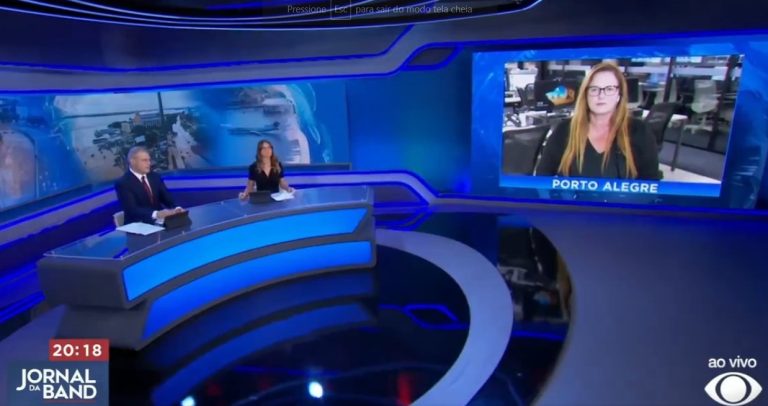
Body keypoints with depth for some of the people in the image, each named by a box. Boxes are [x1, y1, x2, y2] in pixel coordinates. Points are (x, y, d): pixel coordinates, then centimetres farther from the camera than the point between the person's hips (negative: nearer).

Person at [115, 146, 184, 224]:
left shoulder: (155, 177, 11)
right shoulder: (123, 183, -8)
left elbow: (168, 199, 7)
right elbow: (131, 209, -19)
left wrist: (176, 209, -15)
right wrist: (156, 214, -34)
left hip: (160, 221, 6)